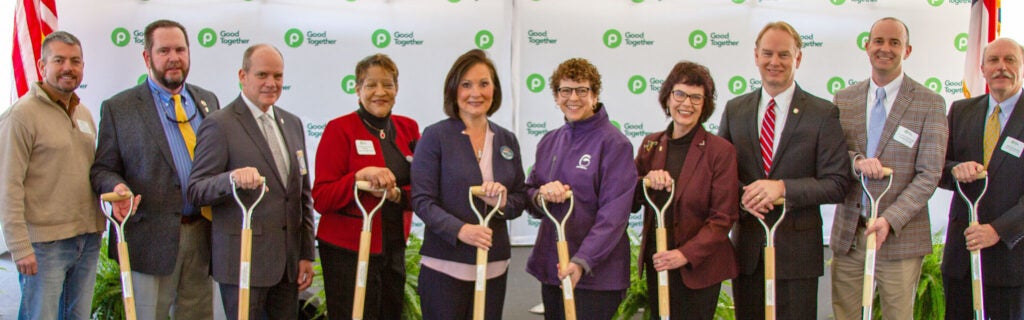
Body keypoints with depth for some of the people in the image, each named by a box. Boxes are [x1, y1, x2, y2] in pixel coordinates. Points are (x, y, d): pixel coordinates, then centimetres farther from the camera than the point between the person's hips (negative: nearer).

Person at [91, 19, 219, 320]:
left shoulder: (208, 101, 12)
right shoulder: (118, 108, -1)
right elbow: (103, 169, 0)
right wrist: (116, 188, -21)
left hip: (203, 234, 4)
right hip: (150, 237, -4)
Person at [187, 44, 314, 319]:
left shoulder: (292, 123, 14)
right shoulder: (219, 125, -6)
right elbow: (196, 191, -9)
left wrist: (306, 254, 12)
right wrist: (232, 178, -30)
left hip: (289, 261, 6)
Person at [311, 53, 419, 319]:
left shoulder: (408, 128, 8)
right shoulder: (339, 129, -6)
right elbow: (321, 199, -11)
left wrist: (397, 194, -14)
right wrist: (360, 176, -27)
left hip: (395, 247, 5)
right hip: (349, 251, -5)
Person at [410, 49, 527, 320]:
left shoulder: (507, 140, 10)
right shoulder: (435, 136, -4)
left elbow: (520, 200, 12)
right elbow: (421, 200, -10)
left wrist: (503, 201, -12)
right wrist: (460, 229, -25)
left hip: (495, 266, 4)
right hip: (444, 266, -4)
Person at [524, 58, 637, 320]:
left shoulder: (614, 144, -9)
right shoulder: (549, 142, 10)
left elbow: (614, 215, -16)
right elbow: (528, 197, 12)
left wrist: (582, 261, -24)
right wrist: (541, 195, -12)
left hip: (595, 274, -6)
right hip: (551, 268, 6)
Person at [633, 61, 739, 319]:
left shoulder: (721, 150, -8)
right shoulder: (651, 144, 7)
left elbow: (724, 217, -9)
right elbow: (629, 203, 9)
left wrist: (686, 254, -19)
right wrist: (646, 180, -11)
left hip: (698, 268, -4)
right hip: (656, 263, 4)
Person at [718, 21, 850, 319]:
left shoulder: (823, 113, -3)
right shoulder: (735, 110, 7)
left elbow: (837, 184, -7)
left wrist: (783, 187, -21)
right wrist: (741, 195, -13)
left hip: (797, 250, -3)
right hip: (746, 247, 3)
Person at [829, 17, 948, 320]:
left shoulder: (930, 103, -2)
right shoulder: (844, 98, 9)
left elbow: (929, 175, -6)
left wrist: (890, 220, -17)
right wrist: (855, 160, -16)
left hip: (900, 235, -2)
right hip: (847, 234, 3)